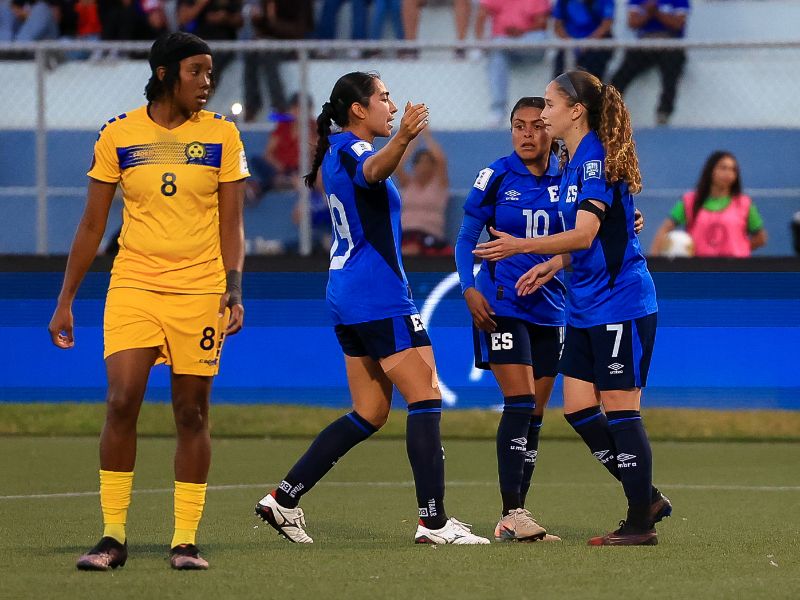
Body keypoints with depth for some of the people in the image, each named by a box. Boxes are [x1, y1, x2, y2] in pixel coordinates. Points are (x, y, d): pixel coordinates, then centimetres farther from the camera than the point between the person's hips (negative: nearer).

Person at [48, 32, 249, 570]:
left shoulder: (221, 135, 2)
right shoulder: (118, 135, 2)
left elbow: (231, 224, 3)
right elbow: (92, 225, 9)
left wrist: (234, 289, -11)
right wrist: (66, 300, 8)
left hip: (200, 292, 0)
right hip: (133, 286, 0)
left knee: (192, 413, 1)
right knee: (121, 404, -11)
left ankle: (186, 540, 7)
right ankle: (113, 536, -3)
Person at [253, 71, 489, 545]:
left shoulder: (335, 152, 14)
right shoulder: (352, 149, -14)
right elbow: (373, 171, -40)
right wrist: (402, 139, -59)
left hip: (350, 299, 10)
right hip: (379, 297, -10)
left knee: (371, 413, 12)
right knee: (427, 397, -8)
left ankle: (284, 498, 10)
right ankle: (434, 522, -12)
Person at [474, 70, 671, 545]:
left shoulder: (597, 159, -16)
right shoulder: (574, 162, 13)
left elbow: (585, 235, -24)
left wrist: (522, 247, -27)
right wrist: (550, 267, 8)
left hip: (620, 304, -10)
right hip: (587, 307, 10)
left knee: (619, 409, -5)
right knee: (578, 408, 7)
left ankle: (641, 523, 2)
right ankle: (647, 498, 16)